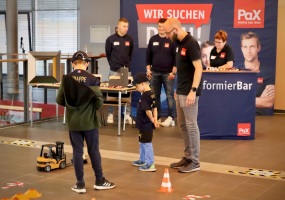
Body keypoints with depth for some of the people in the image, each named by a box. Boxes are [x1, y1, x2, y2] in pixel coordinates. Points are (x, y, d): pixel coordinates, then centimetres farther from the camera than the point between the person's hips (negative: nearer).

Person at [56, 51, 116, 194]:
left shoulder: (66, 79, -6)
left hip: (73, 122, 1)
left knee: (77, 151, 8)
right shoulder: (92, 79, -11)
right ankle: (99, 181, 21)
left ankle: (80, 184, 12)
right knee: (94, 151, 10)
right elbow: (99, 101, -11)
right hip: (89, 121, -1)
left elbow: (59, 100, 0)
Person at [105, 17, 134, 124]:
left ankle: (127, 115, 9)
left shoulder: (130, 39, 2)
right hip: (114, 70, -2)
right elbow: (108, 54, 5)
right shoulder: (110, 39, -5)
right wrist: (112, 64, 8)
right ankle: (110, 115, 11)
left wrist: (127, 63, 13)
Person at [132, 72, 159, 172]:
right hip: (144, 124, 10)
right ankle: (143, 160, 35)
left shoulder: (144, 95, -21)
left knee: (146, 143, -2)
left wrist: (152, 120, -11)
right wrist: (155, 119, 0)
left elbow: (148, 110, -26)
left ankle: (150, 164, 4)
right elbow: (155, 107, 8)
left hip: (146, 124, -10)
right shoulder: (152, 94, 7)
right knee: (142, 142, 22)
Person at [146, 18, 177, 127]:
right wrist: (148, 69, 4)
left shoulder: (172, 40, -4)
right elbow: (148, 55, 12)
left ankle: (171, 118, 1)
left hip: (168, 73, -4)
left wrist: (173, 72, -12)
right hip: (155, 72, 4)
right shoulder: (153, 39, 8)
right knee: (155, 96, 7)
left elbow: (176, 57, -7)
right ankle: (156, 117, 15)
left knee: (170, 96, -2)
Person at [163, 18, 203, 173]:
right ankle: (188, 157, 24)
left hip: (189, 93, -10)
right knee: (182, 124, 14)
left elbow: (198, 68, -21)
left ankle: (195, 162, 5)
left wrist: (193, 90, -26)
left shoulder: (191, 43, -16)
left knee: (191, 125, -3)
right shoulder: (180, 44, 12)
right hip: (181, 92, 10)